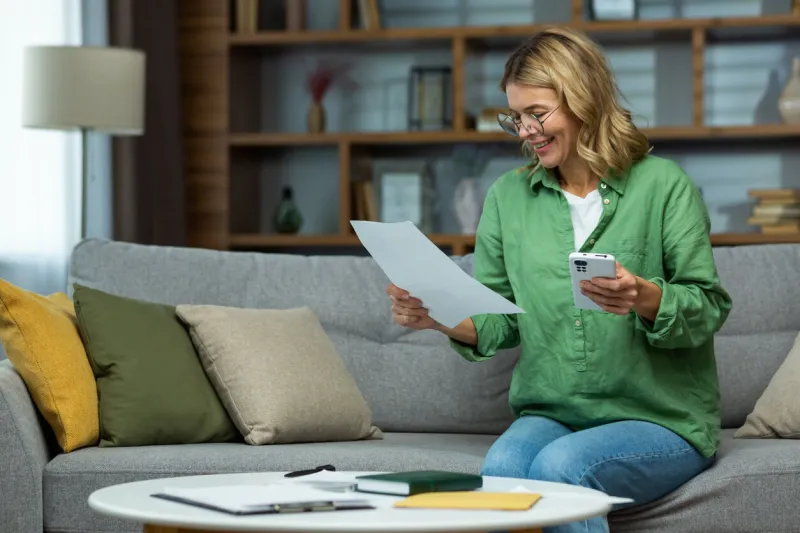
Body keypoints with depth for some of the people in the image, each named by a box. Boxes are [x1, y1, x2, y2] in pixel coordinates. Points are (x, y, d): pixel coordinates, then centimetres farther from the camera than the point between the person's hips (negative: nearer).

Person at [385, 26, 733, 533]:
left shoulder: (664, 186, -1)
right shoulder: (508, 196, 12)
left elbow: (709, 307, -5)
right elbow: (498, 322, 12)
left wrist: (646, 298, -26)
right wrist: (440, 317, -9)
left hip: (661, 420, -3)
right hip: (550, 413, 3)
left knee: (560, 465, -33)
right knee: (502, 467, -31)